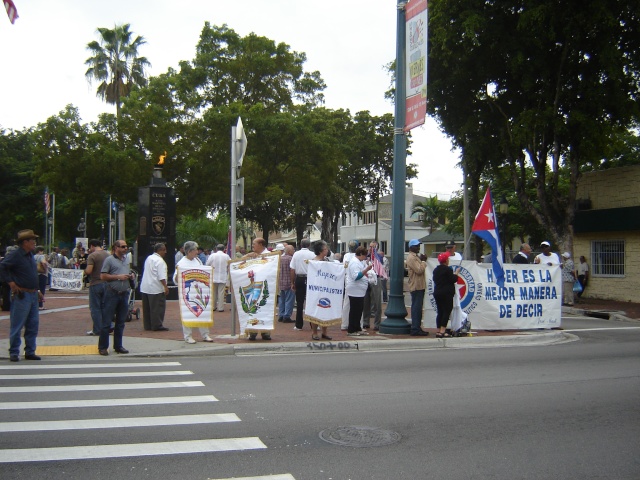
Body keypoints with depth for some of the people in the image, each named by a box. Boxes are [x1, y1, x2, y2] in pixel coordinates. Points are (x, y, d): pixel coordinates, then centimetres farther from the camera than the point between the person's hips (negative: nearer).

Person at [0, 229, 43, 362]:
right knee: (17, 326, -2)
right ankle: (14, 353, 6)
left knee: (33, 325, 10)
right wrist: (11, 283, -19)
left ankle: (30, 352, 17)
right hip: (21, 295, -8)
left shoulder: (30, 255, 15)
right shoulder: (15, 255, -11)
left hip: (33, 295, 8)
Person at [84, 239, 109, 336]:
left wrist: (84, 271, 1)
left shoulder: (92, 256, -12)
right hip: (107, 283, 6)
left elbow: (88, 271, -20)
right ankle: (108, 327, 15)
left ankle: (97, 330, 3)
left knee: (95, 308, 2)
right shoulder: (108, 254, 7)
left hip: (96, 284, -6)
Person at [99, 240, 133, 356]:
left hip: (124, 294, 6)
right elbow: (103, 276, -10)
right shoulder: (109, 260, -4)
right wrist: (118, 277, -14)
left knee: (121, 322, 11)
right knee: (106, 322, -2)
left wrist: (131, 277, 5)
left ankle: (118, 346, 20)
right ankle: (102, 347, 4)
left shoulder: (126, 260, 16)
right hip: (112, 293, -6)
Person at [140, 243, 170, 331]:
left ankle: (147, 325, 18)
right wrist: (165, 286, -18)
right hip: (155, 289, -9)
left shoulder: (148, 258, 15)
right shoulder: (159, 261, -13)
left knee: (147, 308, 12)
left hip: (145, 287, 9)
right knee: (158, 307, -3)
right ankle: (157, 326, -2)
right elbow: (161, 277, -20)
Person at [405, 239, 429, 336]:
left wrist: (422, 261, 9)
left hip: (419, 286, 11)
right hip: (416, 287, -11)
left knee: (417, 308, 14)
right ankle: (415, 329, -8)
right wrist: (423, 261, -10)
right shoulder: (411, 258, -15)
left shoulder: (415, 257, 19)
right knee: (416, 308, -9)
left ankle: (417, 328, 20)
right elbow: (419, 270, -22)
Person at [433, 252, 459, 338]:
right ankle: (442, 331, -10)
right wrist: (456, 274, 5)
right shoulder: (448, 270, -13)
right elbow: (453, 280, -14)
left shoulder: (435, 270, 10)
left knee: (440, 312, 11)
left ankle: (438, 331, 11)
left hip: (437, 293, 8)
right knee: (446, 312, -4)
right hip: (446, 293, -7)